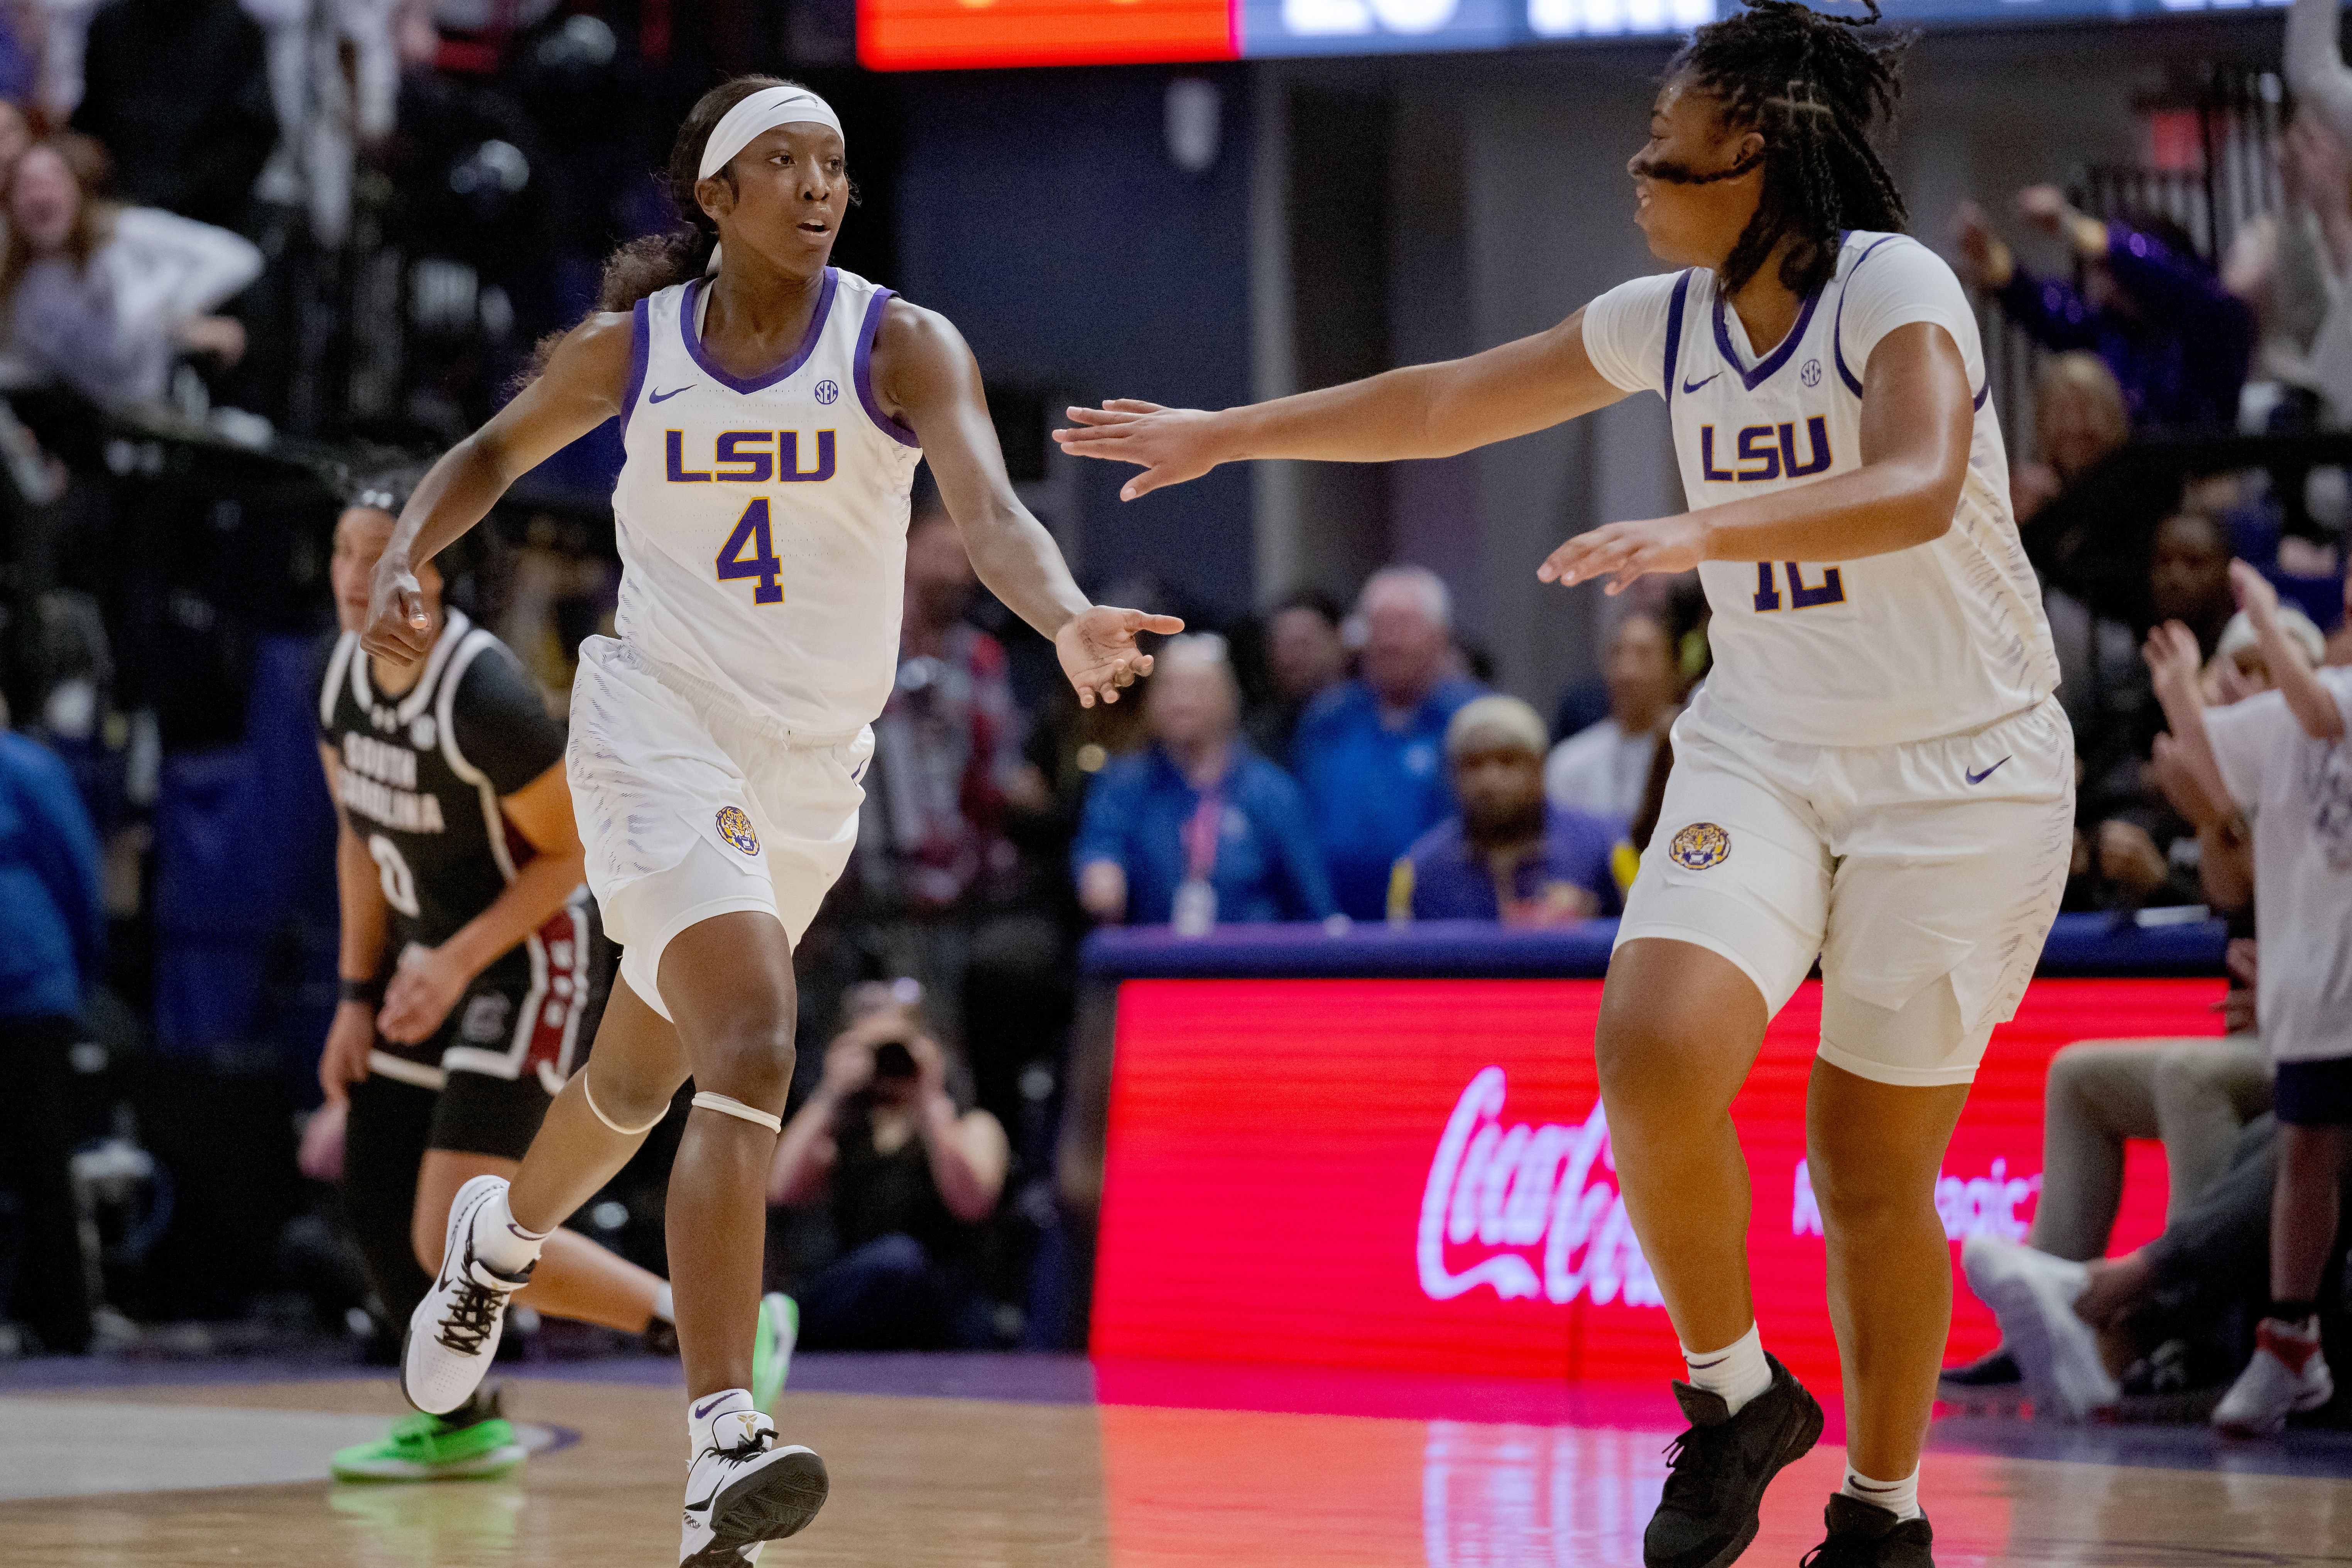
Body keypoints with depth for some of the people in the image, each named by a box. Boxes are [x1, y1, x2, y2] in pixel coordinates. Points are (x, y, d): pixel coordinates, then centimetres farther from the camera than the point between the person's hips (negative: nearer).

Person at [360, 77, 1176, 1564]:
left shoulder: (902, 347, -8)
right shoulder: (629, 351, -4)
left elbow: (991, 511, -25)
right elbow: (493, 454, 14)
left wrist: (1069, 620, -46)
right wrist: (404, 559, -5)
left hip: (815, 759, 3)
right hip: (661, 730, -3)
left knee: (650, 1073, 21)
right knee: (755, 1050, -24)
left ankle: (504, 1235, 56)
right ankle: (723, 1447, -29)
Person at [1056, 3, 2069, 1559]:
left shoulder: (1895, 289, -15)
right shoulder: (1671, 320, 5)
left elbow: (1918, 492, -34)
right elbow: (1446, 405, 18)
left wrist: (1703, 530, -47)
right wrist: (1225, 434, 21)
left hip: (1960, 772, -5)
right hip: (1763, 749, 5)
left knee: (1871, 1168, 0)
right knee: (1656, 1050, -21)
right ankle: (1735, 1396, 1)